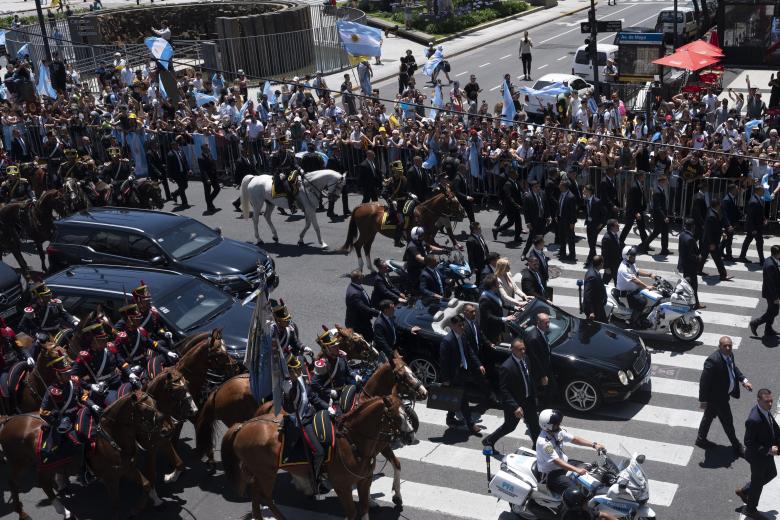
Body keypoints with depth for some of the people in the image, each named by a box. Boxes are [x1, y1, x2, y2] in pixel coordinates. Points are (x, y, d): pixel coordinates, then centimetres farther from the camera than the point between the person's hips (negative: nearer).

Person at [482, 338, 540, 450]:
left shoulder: (525, 359, -6)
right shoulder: (506, 367, -29)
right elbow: (503, 390, -25)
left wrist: (533, 396, 10)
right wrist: (515, 407, -29)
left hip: (528, 400, 6)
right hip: (514, 403, -6)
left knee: (534, 425, 17)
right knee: (510, 426, 13)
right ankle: (488, 441, 36)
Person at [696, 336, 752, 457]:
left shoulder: (729, 354, -6)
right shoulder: (713, 360, -33)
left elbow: (734, 367, 15)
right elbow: (704, 381, -27)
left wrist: (744, 380, 1)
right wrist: (703, 400, -22)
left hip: (725, 393, 8)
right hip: (717, 396, -8)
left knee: (709, 415, 24)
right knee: (727, 421, 8)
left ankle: (701, 439, 44)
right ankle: (737, 447, 28)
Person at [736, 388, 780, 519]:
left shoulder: (766, 410, -10)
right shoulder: (754, 420, -37)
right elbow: (749, 443, -30)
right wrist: (768, 450, -27)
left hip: (767, 452, 8)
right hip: (758, 456, -8)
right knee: (758, 482, 13)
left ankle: (744, 491, 45)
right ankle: (750, 509, 39)